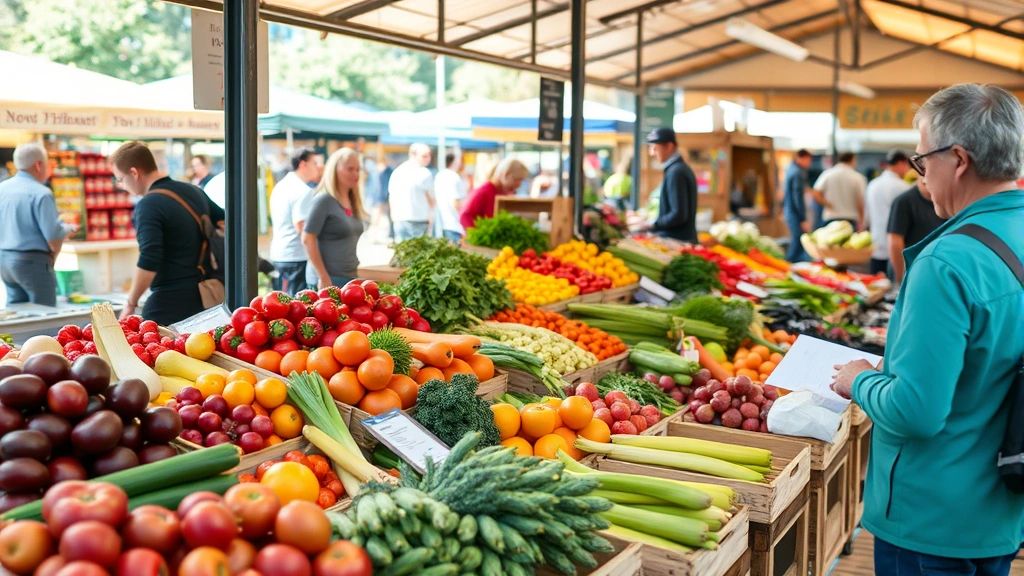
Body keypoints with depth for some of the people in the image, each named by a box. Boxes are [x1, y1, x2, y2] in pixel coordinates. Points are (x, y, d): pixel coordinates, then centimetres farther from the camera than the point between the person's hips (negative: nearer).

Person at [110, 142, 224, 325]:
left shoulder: (149, 205, -15)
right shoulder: (194, 191, 10)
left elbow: (148, 263, -22)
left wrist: (131, 303, -10)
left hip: (169, 305, -8)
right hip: (205, 298, 8)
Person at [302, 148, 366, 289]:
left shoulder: (353, 201, 12)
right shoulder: (324, 200, -10)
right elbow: (307, 239, -14)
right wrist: (323, 277, -17)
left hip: (350, 277, 7)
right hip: (329, 279, -7)